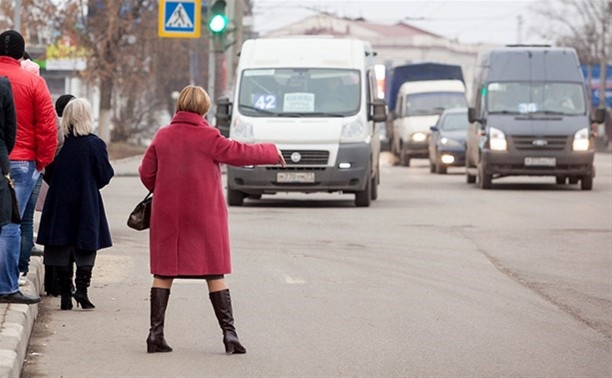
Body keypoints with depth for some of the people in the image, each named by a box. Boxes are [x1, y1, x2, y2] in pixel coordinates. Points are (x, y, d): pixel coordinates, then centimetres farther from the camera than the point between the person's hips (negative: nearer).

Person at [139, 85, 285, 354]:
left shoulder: (162, 136, 3)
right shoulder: (208, 137, -9)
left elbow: (147, 172, 7)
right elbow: (239, 153, -7)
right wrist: (272, 153, 8)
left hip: (167, 214, 3)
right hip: (204, 215, -3)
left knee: (163, 272, 8)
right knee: (214, 274, 2)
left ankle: (156, 332, 4)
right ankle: (229, 332, -1)